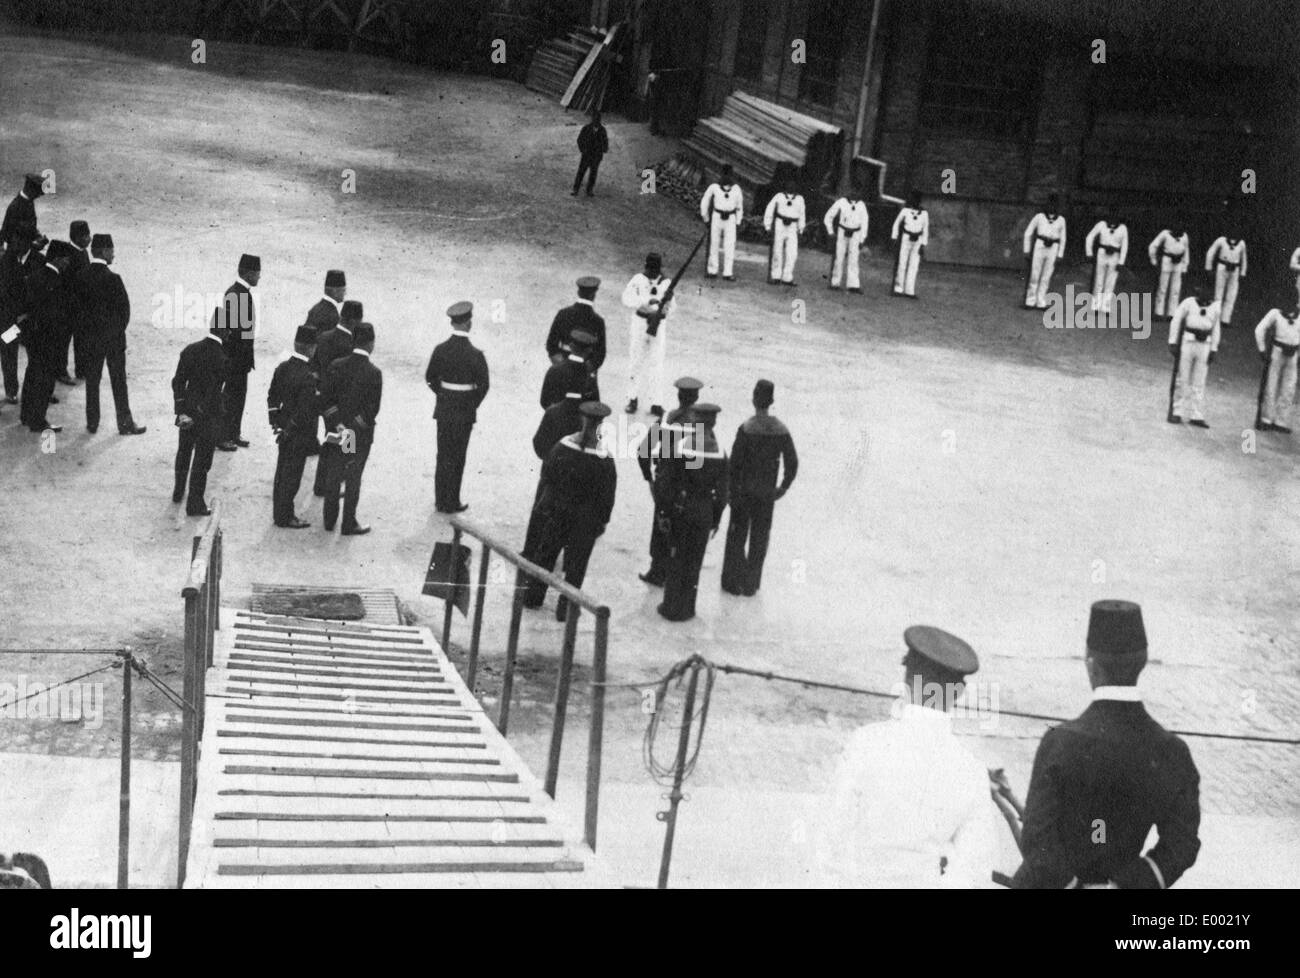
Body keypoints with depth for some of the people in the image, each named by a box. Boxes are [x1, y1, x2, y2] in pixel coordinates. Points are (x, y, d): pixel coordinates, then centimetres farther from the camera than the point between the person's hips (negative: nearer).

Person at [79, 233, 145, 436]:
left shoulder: (82, 277, -3)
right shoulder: (112, 278, -19)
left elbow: (80, 304, 3)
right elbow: (124, 307, -15)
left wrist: (92, 325, 13)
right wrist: (120, 328, 2)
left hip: (92, 335, 4)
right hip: (114, 336, -4)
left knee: (92, 379, 13)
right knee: (118, 380, 5)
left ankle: (92, 422, 18)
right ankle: (125, 423, 11)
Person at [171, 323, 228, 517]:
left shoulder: (190, 350, -5)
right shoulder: (222, 360, -21)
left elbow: (178, 382, -4)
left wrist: (181, 410, -2)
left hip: (188, 413, 5)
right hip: (208, 415, -5)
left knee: (184, 453, 25)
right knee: (201, 460, 6)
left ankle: (178, 492, 41)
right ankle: (195, 504, 12)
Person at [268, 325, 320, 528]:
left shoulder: (282, 368, -1)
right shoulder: (308, 377, -26)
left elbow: (272, 396, 8)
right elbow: (305, 411, -27)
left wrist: (275, 422, 13)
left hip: (285, 430, 8)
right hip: (299, 435, -8)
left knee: (282, 472, 18)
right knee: (291, 475, 5)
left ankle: (279, 513, 30)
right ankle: (284, 517, 15)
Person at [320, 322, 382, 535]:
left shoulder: (336, 366, -5)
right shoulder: (374, 373, -17)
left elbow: (326, 399, -6)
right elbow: (372, 409, -17)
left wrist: (338, 425, -4)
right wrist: (352, 431, -10)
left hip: (337, 430, 4)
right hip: (360, 435, -4)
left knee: (333, 477, 17)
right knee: (353, 479, 8)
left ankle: (329, 520, 27)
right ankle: (348, 524, 17)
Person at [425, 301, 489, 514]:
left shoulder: (440, 349, -5)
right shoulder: (475, 354, -17)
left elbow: (430, 378, 3)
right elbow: (483, 385, -12)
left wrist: (442, 395, 14)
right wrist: (472, 405, 2)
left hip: (444, 408, 4)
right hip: (464, 411, -4)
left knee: (443, 455, 15)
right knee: (456, 457, 6)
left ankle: (441, 499, 23)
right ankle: (451, 503, 12)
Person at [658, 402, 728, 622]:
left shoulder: (678, 449, -14)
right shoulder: (720, 455, -8)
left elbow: (668, 484, -10)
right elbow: (721, 493, -3)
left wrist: (665, 512, -2)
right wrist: (716, 519, 8)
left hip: (681, 510, -1)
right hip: (705, 513, 1)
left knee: (676, 558, 11)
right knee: (694, 561, 12)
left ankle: (672, 606, 15)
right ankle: (686, 608, 19)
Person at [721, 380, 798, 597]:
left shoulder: (745, 429, -18)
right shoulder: (782, 431, -7)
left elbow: (734, 464, -17)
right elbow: (792, 464, -3)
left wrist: (731, 492, -6)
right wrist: (783, 488, 10)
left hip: (744, 491, -3)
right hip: (767, 494, 3)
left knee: (737, 536, 12)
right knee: (759, 539, 14)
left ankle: (733, 581, 16)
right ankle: (750, 584, 20)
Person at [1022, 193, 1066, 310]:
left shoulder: (1061, 220, 7)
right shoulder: (1039, 216, 1)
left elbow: (1062, 239, 12)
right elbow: (1028, 233, 5)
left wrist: (1060, 255, 5)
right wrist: (1027, 250, 1)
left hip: (1053, 249, 2)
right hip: (1039, 247, -2)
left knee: (1046, 278, 2)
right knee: (1034, 276, -2)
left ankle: (1041, 303, 8)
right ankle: (1030, 302, 6)